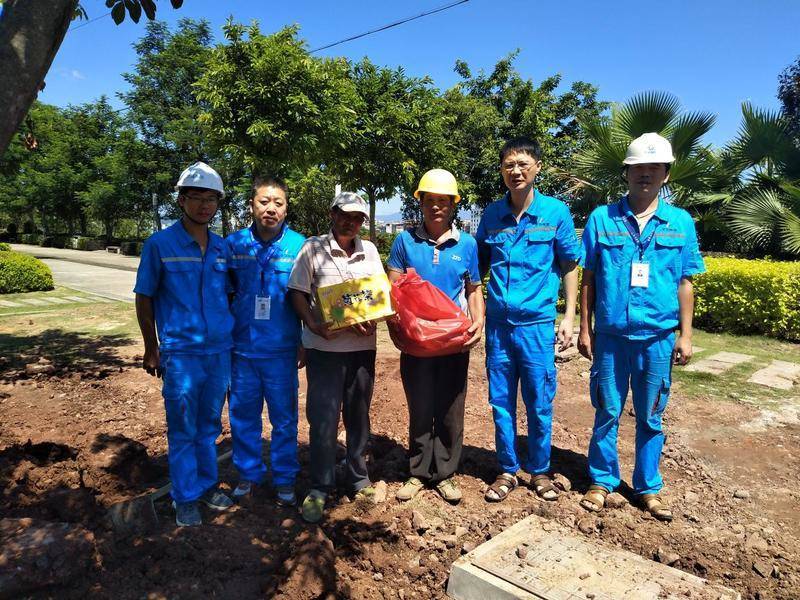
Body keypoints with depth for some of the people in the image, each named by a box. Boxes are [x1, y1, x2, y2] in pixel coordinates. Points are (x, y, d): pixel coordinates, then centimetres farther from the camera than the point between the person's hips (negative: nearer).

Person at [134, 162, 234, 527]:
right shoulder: (160, 244, -5)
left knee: (209, 425, 16)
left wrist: (229, 336, 12)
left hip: (220, 350, 4)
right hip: (180, 352, -4)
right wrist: (152, 349, 2)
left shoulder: (223, 247, 6)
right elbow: (144, 298, 0)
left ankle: (207, 485, 32)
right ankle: (185, 497, 22)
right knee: (183, 429, 6)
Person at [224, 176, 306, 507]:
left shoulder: (299, 246, -5)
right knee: (243, 415, 14)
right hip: (242, 346, 2)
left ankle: (284, 479, 27)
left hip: (282, 349, -1)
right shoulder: (233, 244, -1)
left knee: (284, 417, 10)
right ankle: (248, 473, 33)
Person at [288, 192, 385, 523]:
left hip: (362, 346, 4)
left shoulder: (369, 250, 8)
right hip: (324, 347, -3)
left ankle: (359, 479, 31)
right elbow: (297, 293, -3)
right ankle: (319, 488, 15)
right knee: (323, 418, -1)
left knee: (358, 415, 14)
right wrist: (314, 325, -18)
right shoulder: (312, 248, -3)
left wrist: (372, 320, -9)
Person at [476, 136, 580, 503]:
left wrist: (569, 317, -1)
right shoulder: (491, 215, 3)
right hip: (498, 323, 2)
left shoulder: (556, 212, -2)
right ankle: (508, 470, 27)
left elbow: (569, 267, 4)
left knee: (539, 403, 7)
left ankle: (539, 470, 28)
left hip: (537, 324, -2)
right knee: (501, 402, 10)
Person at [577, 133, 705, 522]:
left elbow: (685, 283, 7)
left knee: (650, 417, 12)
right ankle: (603, 480, 27)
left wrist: (686, 335, 4)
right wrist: (585, 329, 1)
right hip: (610, 335, -1)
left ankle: (648, 487, 28)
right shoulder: (601, 218, 0)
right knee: (607, 413, 10)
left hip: (657, 338, 1)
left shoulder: (681, 223, 4)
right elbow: (588, 278, 2)